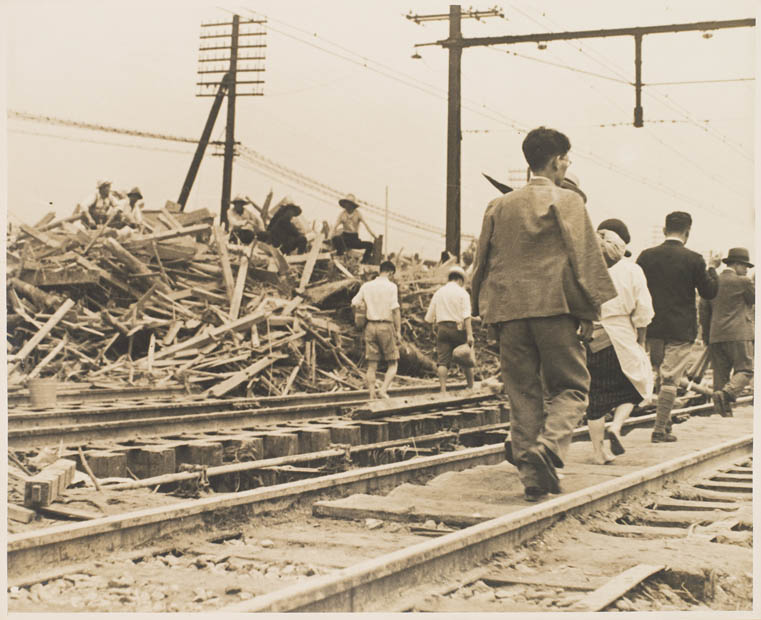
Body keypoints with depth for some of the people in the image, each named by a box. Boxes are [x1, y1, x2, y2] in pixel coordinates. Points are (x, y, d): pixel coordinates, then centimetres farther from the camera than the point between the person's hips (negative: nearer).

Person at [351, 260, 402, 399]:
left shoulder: (366, 286, 7)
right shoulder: (391, 286, -5)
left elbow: (354, 303, 8)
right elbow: (395, 310, -9)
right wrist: (398, 331, -6)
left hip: (370, 325, 4)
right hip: (386, 326, -4)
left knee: (372, 365, 7)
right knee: (393, 364, 6)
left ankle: (371, 396, 5)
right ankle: (383, 390, -12)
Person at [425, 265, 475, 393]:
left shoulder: (438, 293, 12)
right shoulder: (462, 293, -1)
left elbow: (428, 318, 13)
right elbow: (466, 316, -13)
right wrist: (469, 335, -17)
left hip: (442, 329, 3)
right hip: (458, 328, -3)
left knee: (442, 361, -3)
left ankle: (443, 389, -13)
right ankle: (471, 386, 17)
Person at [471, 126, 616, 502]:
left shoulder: (500, 206, 13)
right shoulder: (567, 202, 0)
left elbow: (483, 262, 15)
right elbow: (584, 258, -6)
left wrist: (486, 312, 21)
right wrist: (590, 312, -1)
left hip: (509, 311, 4)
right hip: (556, 307, -4)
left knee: (523, 393, 9)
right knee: (571, 388, 5)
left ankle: (531, 476, 6)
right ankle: (548, 446, -20)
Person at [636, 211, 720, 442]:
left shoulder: (645, 256, 0)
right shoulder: (693, 259, -8)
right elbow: (709, 292, 1)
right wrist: (712, 268, 16)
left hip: (652, 328, 4)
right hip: (681, 329, -3)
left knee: (664, 376, 18)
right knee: (671, 379, 0)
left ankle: (665, 422, 20)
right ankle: (660, 429, -1)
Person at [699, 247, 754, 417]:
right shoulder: (743, 282, -5)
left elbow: (704, 309, 14)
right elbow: (756, 298, 8)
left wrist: (706, 335, 19)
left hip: (716, 336, 6)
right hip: (738, 335, -6)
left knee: (720, 374, 7)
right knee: (745, 371, -2)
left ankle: (723, 413, 6)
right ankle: (726, 394, -26)